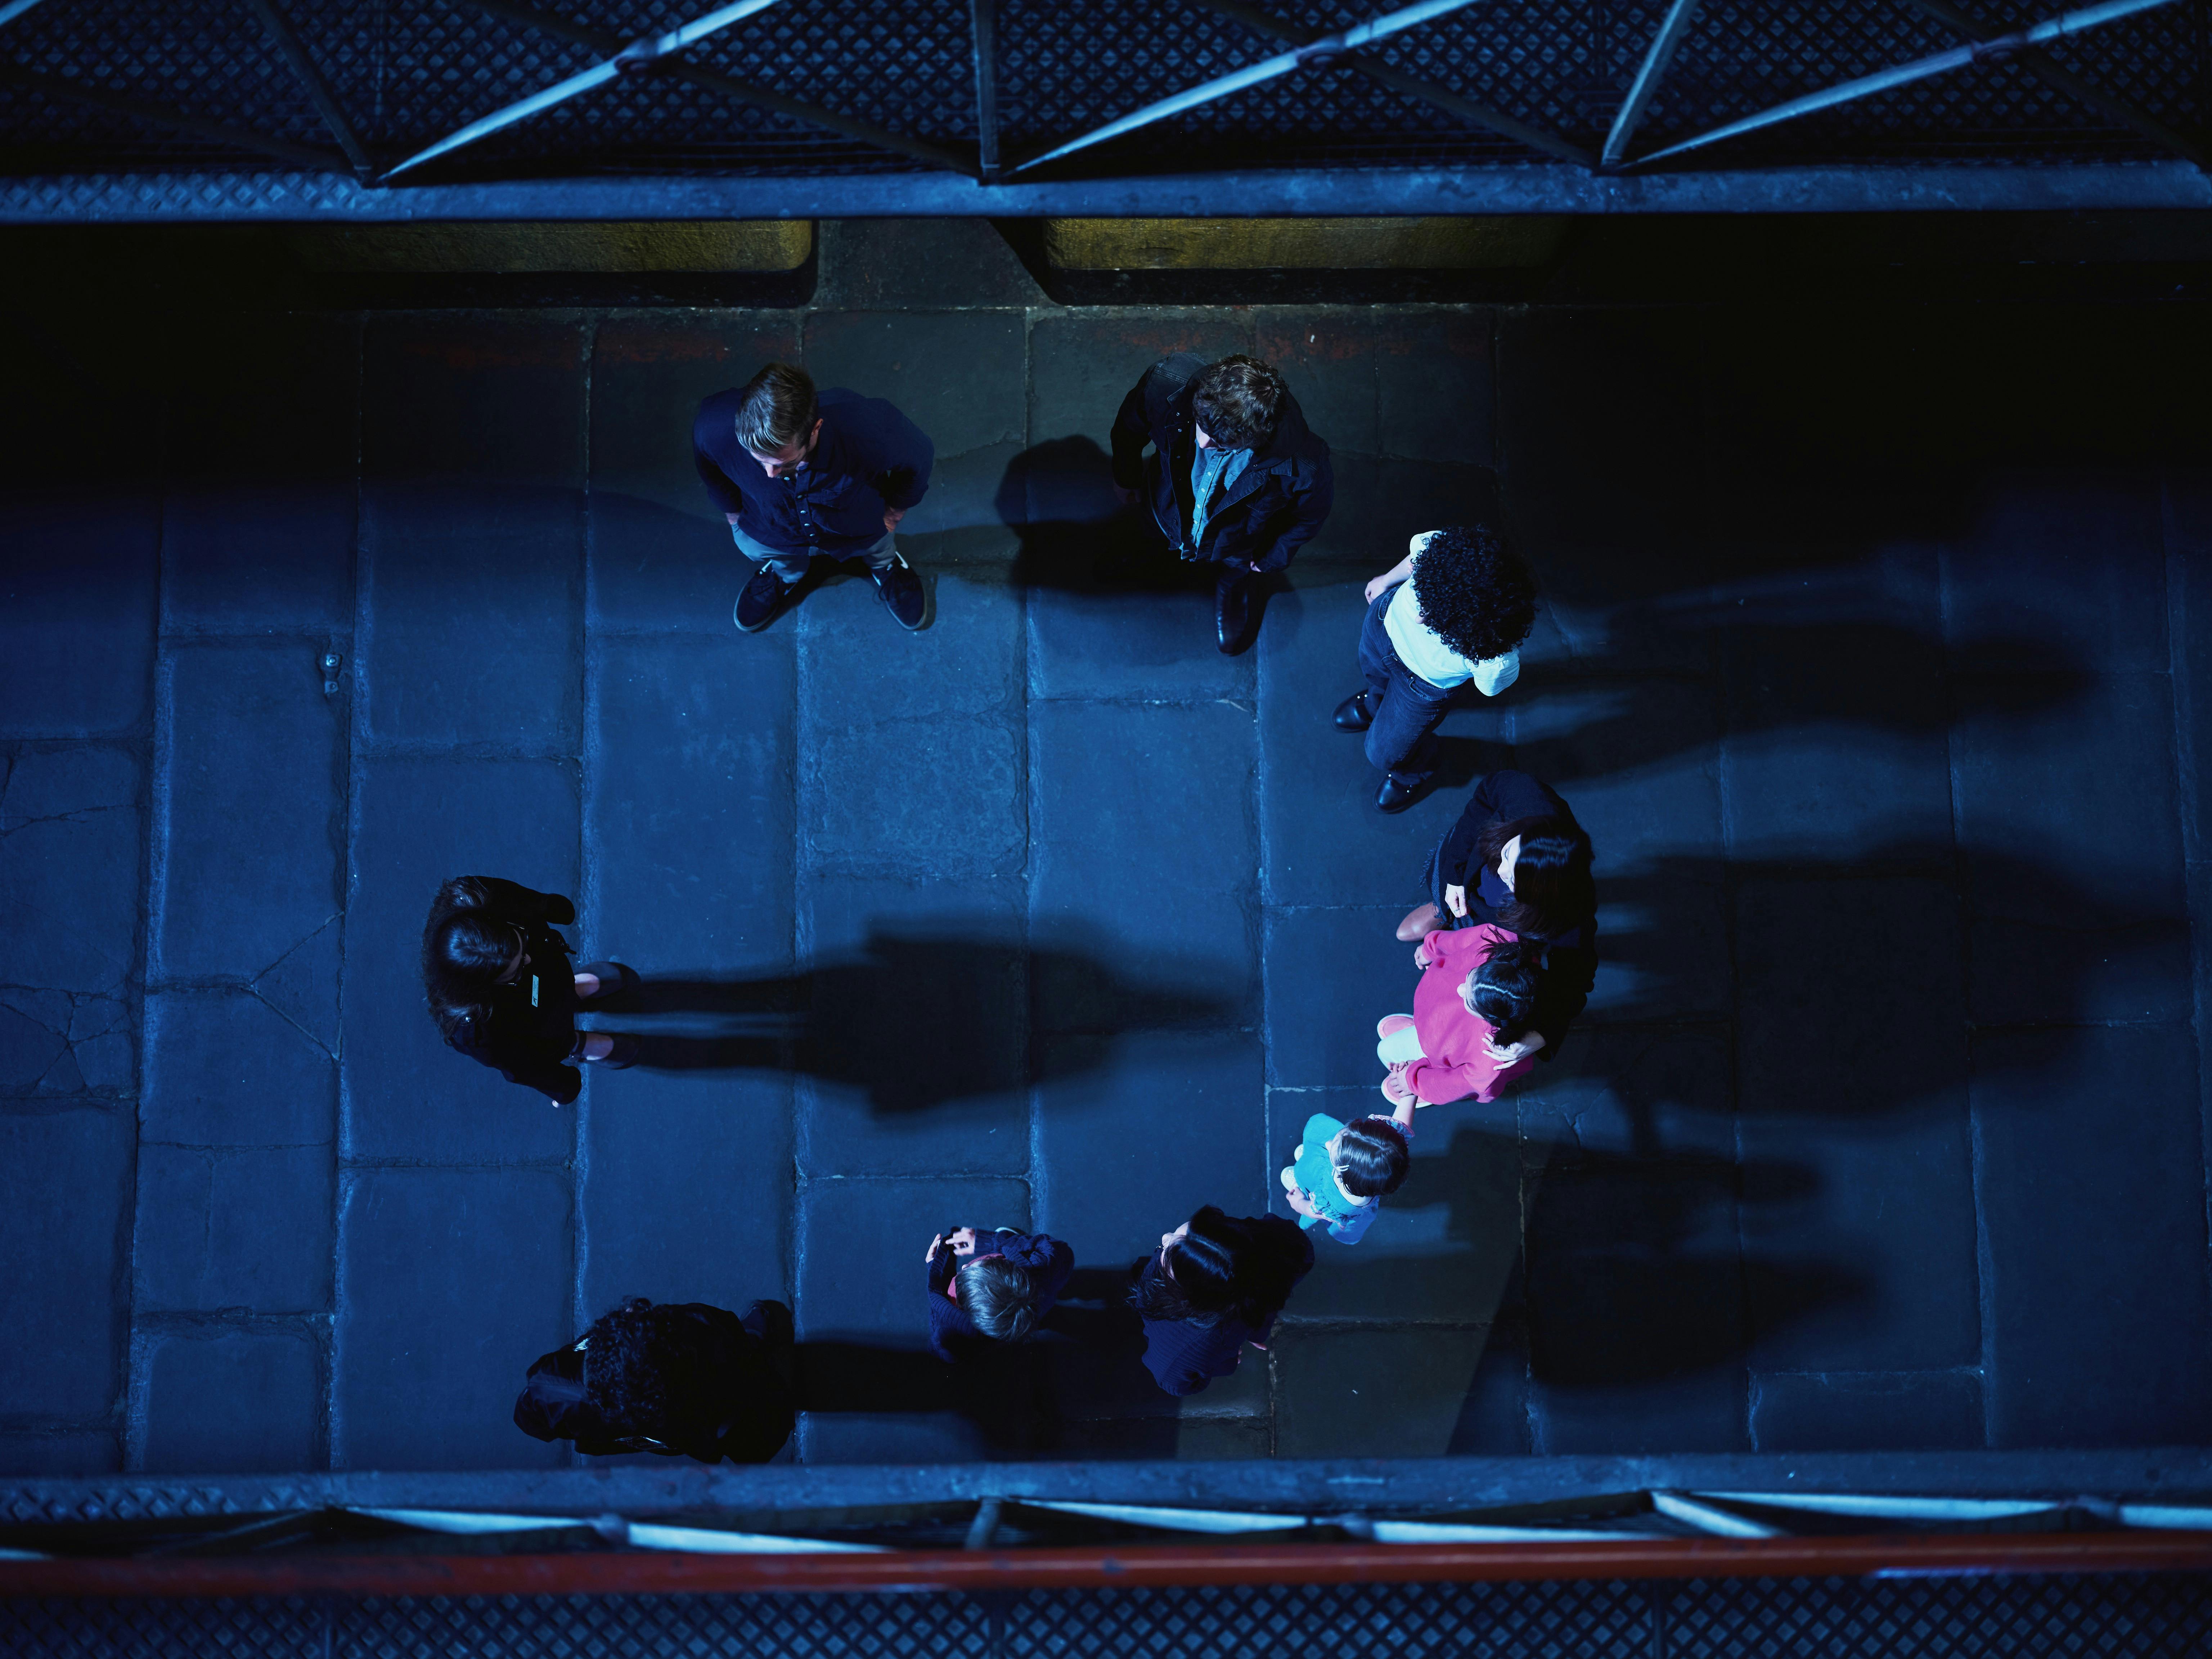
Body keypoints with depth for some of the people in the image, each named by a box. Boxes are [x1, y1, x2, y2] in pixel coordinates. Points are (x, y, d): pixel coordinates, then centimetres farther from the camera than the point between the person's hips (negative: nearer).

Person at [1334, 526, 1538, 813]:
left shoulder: (1496, 662, -49)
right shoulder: (1439, 548, -45)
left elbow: (1489, 689, -20)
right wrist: (1387, 580, 7)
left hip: (1425, 688, -3)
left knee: (1385, 754, 19)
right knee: (1372, 670, 37)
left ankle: (1415, 771, 58)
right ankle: (1375, 701, 76)